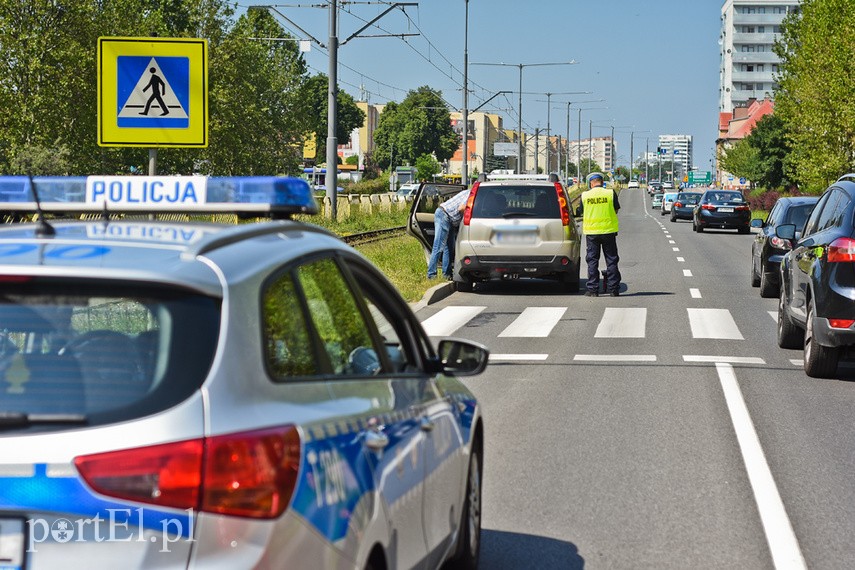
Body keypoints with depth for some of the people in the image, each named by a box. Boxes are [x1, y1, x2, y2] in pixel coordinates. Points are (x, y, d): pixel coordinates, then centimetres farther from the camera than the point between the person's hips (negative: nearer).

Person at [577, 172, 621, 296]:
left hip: (591, 232, 0)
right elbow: (616, 210, 4)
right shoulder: (611, 193, -5)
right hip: (608, 231, 0)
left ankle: (592, 289, 3)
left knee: (592, 261, 6)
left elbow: (580, 213, 5)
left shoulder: (585, 195, -4)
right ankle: (613, 289, 7)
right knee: (611, 260, 7)